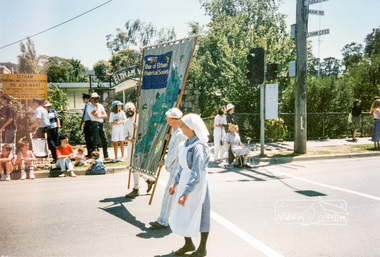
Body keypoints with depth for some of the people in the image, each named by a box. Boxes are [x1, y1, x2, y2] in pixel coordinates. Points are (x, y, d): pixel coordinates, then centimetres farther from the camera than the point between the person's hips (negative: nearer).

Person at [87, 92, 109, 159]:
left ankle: (106, 156, 18)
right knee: (95, 141, -7)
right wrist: (97, 107, -6)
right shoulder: (90, 107, -3)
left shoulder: (100, 106, 17)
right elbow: (96, 115, -17)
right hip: (94, 124, -6)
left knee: (105, 140, 8)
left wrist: (100, 116, -8)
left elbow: (105, 116, 10)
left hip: (101, 124, 6)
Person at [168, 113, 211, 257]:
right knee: (182, 214, 17)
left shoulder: (198, 147, -23)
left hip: (197, 185, -9)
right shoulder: (187, 143, 6)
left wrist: (186, 193, -29)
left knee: (199, 215, 8)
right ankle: (188, 244, 38)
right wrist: (176, 183, 20)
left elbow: (196, 174, -27)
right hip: (185, 181, 9)